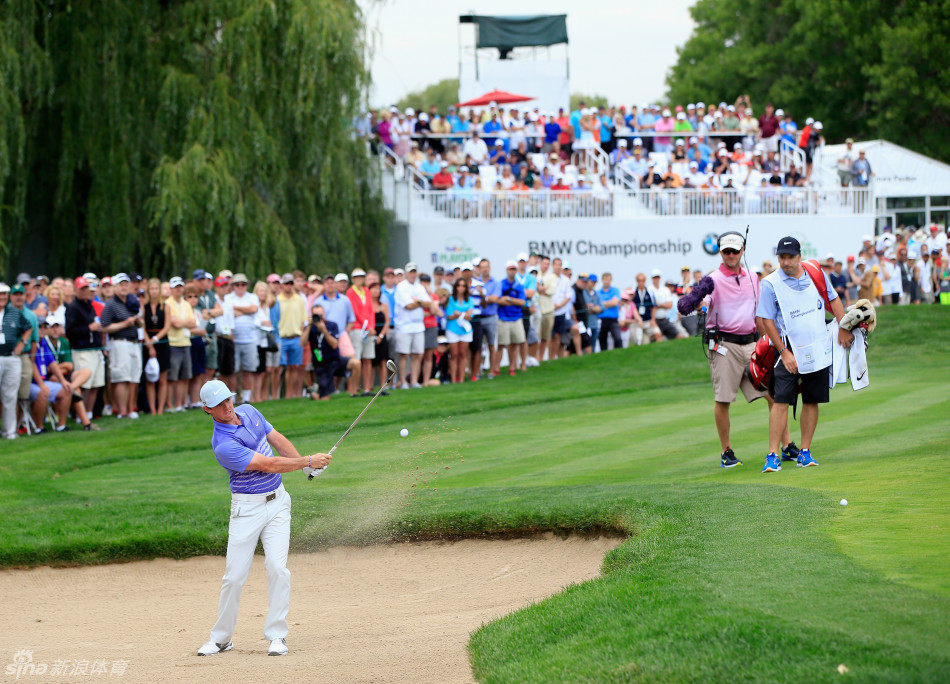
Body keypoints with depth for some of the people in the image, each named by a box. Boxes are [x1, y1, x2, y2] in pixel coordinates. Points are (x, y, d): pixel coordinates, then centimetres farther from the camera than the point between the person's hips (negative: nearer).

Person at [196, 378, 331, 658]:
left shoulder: (248, 412, 2)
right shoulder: (223, 445, -22)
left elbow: (277, 440, 16)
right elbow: (269, 465, -21)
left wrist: (306, 464, 5)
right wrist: (309, 461, -15)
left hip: (277, 501, 5)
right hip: (247, 508, -5)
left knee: (277, 567, -9)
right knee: (235, 575, -4)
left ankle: (277, 635, -3)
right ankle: (221, 638, 12)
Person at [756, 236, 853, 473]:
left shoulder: (816, 274, 4)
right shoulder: (770, 284, -7)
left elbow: (834, 300, 17)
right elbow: (767, 321, -6)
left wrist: (843, 329, 9)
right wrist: (783, 352, -10)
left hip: (819, 350, 4)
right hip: (790, 349, -4)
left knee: (812, 401, 6)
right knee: (781, 401, -11)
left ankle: (805, 452, 13)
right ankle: (773, 456, -12)